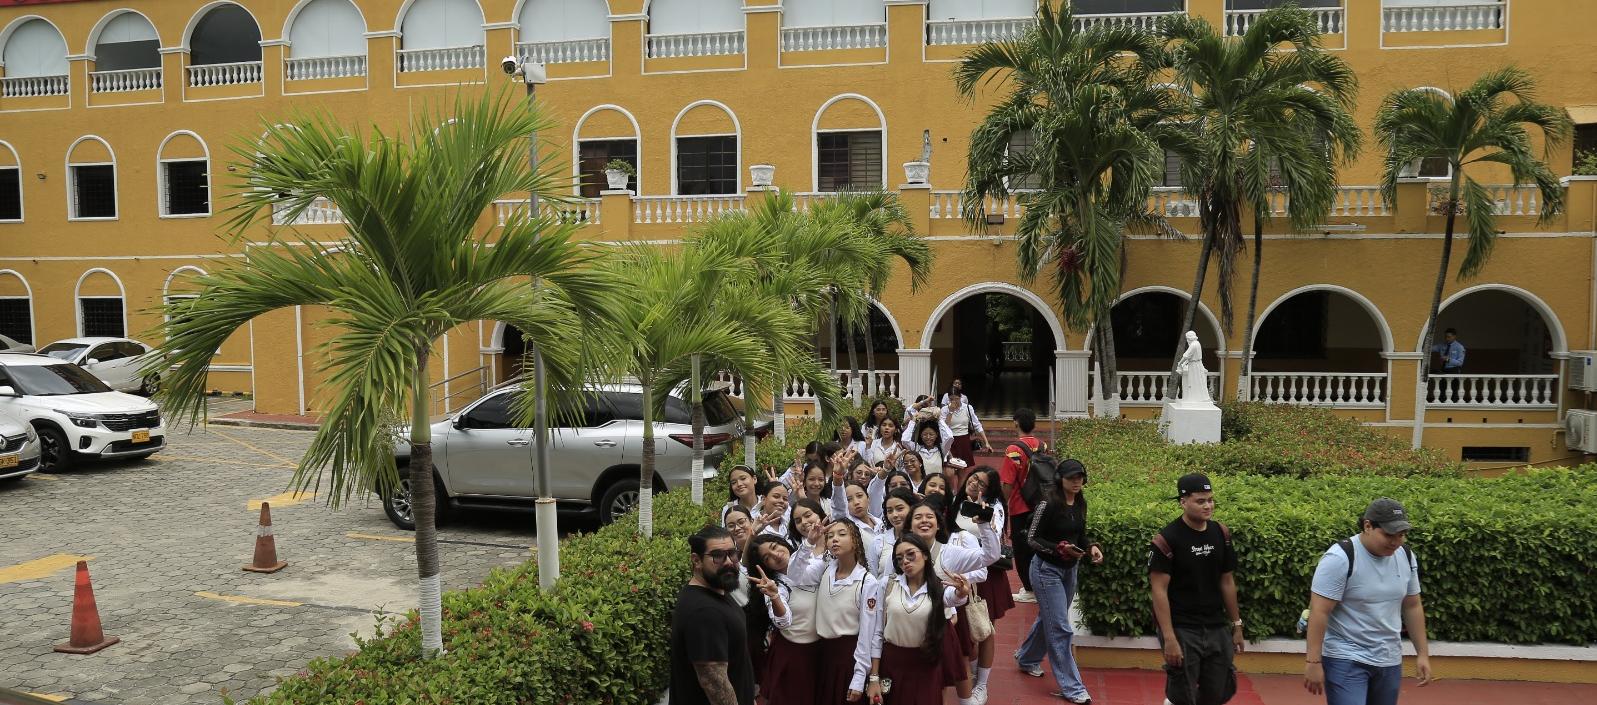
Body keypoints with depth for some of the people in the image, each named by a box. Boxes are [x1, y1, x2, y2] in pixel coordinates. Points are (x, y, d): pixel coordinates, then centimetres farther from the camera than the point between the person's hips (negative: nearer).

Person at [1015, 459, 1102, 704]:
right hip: (1047, 569, -7)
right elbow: (1032, 539, -15)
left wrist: (1091, 547, -8)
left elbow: (1080, 534, 12)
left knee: (1048, 618, 21)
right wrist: (1060, 548, -28)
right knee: (1060, 628, -3)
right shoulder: (1049, 503, -20)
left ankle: (1026, 659, 43)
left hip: (1070, 569, 7)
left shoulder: (1080, 503, 0)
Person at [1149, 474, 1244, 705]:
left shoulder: (1221, 534, 4)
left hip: (1217, 628, 6)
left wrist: (1236, 625, 13)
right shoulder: (1167, 539, -15)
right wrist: (1169, 638, -19)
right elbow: (1159, 591, -15)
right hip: (1181, 630, -6)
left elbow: (1227, 582, 13)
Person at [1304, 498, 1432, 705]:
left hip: (1389, 661, 7)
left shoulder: (1406, 556, 3)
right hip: (1345, 660, -7)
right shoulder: (1340, 558, -18)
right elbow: (1319, 612, -19)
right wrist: (1313, 662, -20)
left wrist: (1423, 653, 12)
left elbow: (1413, 607, 14)